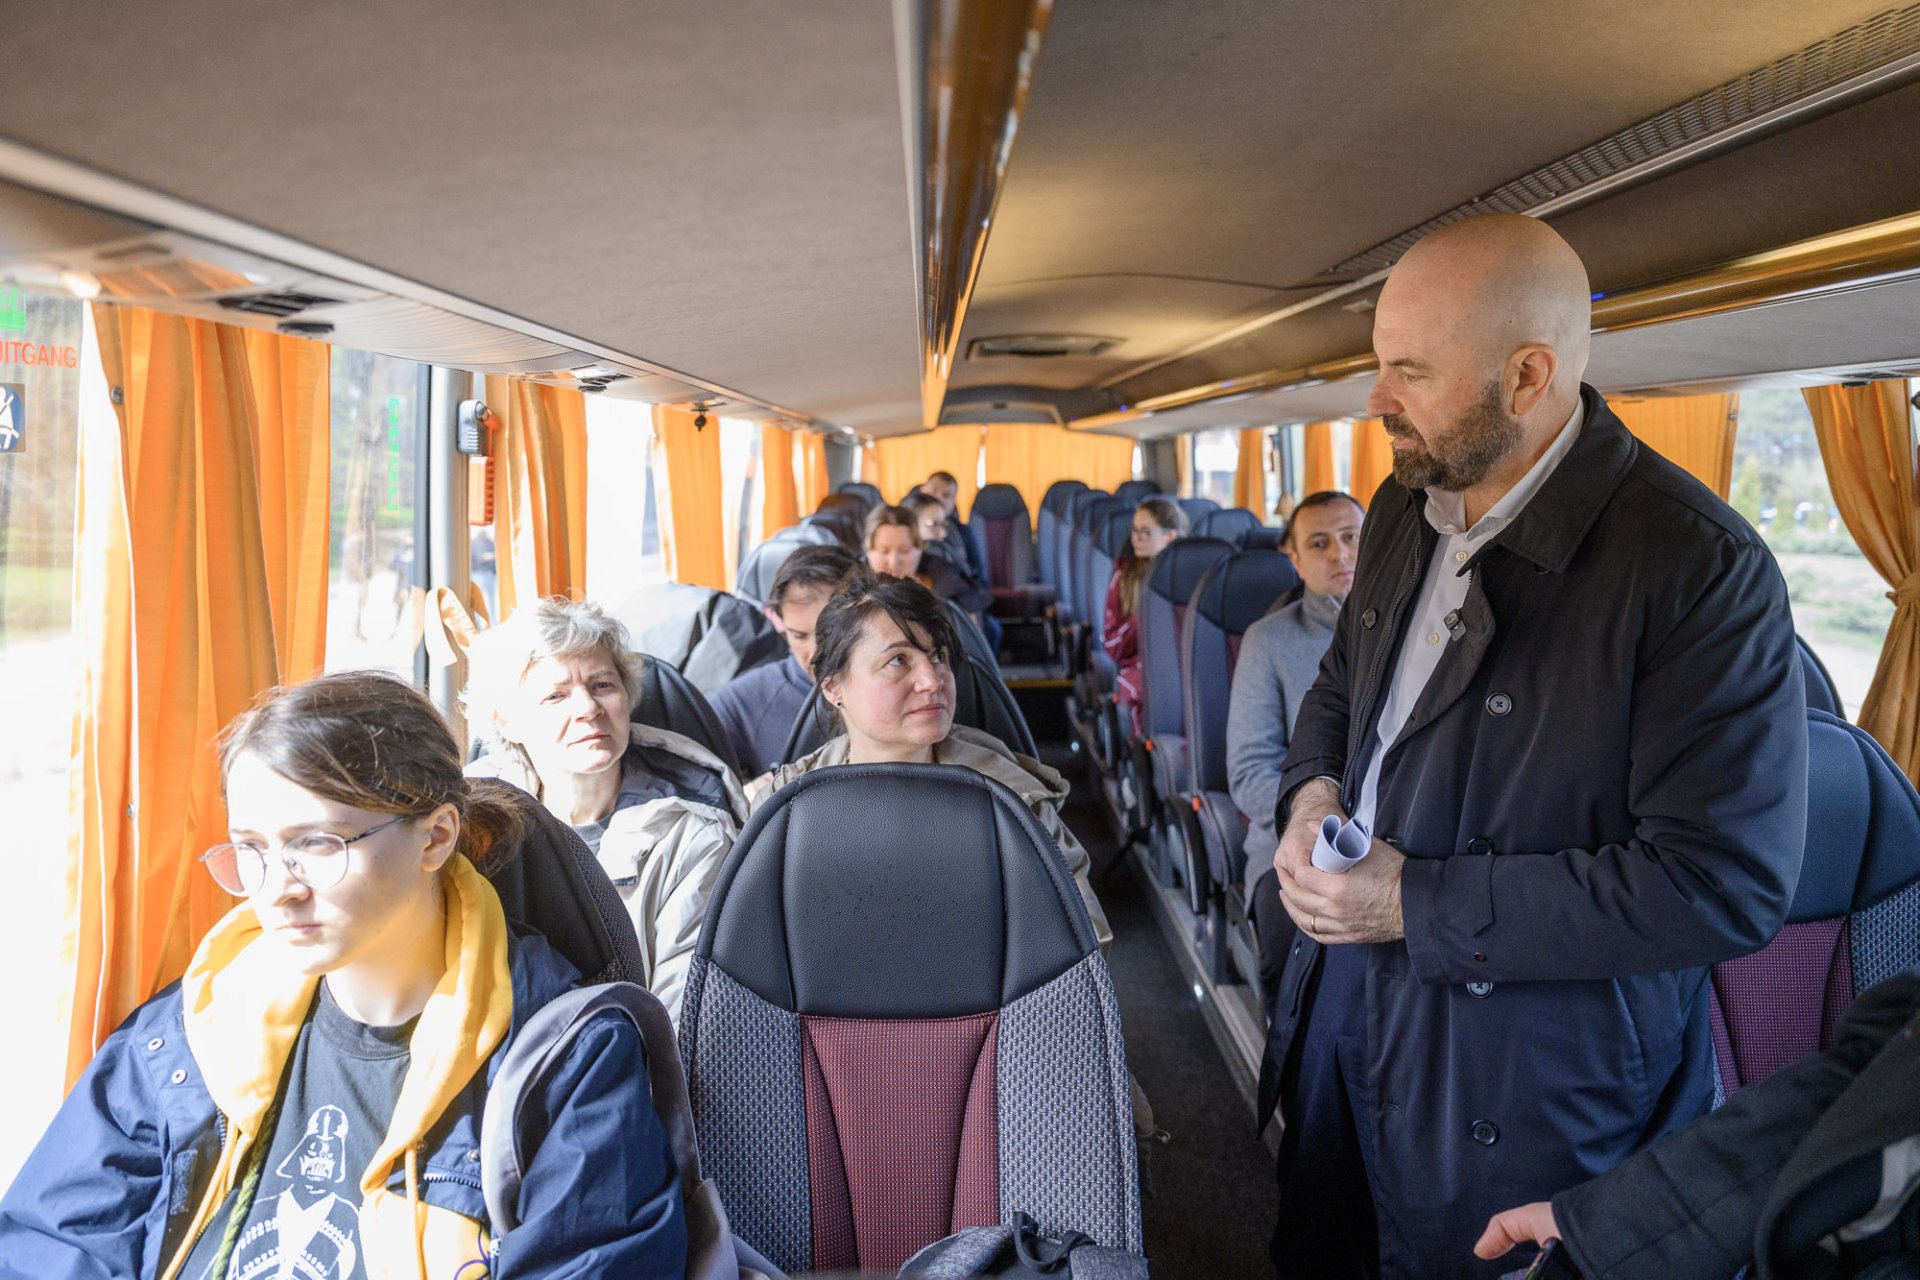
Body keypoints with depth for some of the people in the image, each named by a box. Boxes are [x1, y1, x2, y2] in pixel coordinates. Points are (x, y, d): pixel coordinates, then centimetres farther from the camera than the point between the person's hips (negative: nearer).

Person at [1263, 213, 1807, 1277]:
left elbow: (1726, 883, -25)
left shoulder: (1703, 570, -23)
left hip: (1524, 1087, -6)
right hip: (1342, 1002, 7)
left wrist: (1419, 905, -23)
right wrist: (1312, 792, -6)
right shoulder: (1404, 508, 2)